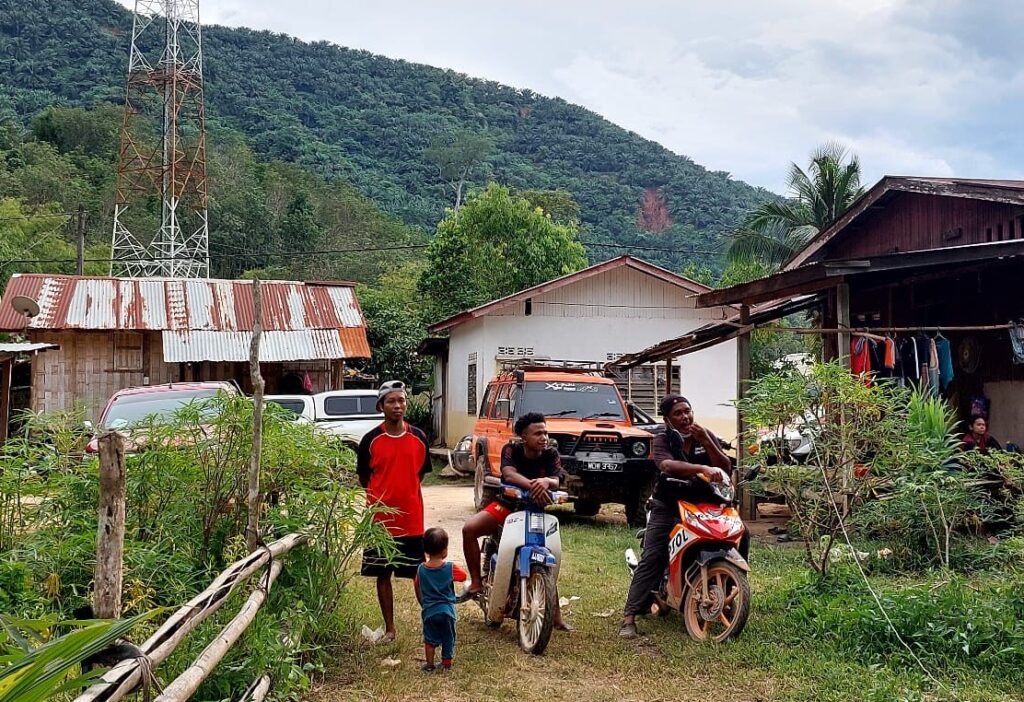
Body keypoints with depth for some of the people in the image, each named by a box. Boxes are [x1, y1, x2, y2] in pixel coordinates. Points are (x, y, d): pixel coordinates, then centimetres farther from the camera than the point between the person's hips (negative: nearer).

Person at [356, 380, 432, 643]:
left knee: (419, 574, 6)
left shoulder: (418, 438, 1)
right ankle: (389, 628, 19)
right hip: (381, 519, 0)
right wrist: (381, 496, 5)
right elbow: (363, 477, 7)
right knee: (383, 574, 8)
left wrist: (404, 492, 11)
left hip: (412, 519, 1)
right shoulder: (371, 440, -4)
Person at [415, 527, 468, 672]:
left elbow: (417, 590, 3)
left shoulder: (421, 569, -9)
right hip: (447, 610, -1)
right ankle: (447, 663, 27)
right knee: (448, 638, 16)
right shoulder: (451, 568, -16)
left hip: (429, 611, 1)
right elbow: (464, 576, 1)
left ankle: (429, 665, 21)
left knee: (430, 639, 15)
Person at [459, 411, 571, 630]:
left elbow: (557, 480, -24)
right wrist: (533, 485, -51)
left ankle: (555, 614, 2)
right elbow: (509, 474, -31)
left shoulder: (551, 455, -8)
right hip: (506, 505, 0)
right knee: (469, 529, -23)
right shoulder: (511, 449, -12)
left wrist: (546, 481, -50)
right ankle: (476, 583, -14)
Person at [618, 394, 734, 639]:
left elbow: (726, 468, -3)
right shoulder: (662, 440, -7)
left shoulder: (707, 436, 6)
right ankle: (629, 616, -18)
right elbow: (667, 465, -29)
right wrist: (703, 469, -44)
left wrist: (706, 442, -16)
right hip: (668, 507, -4)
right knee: (651, 559, -15)